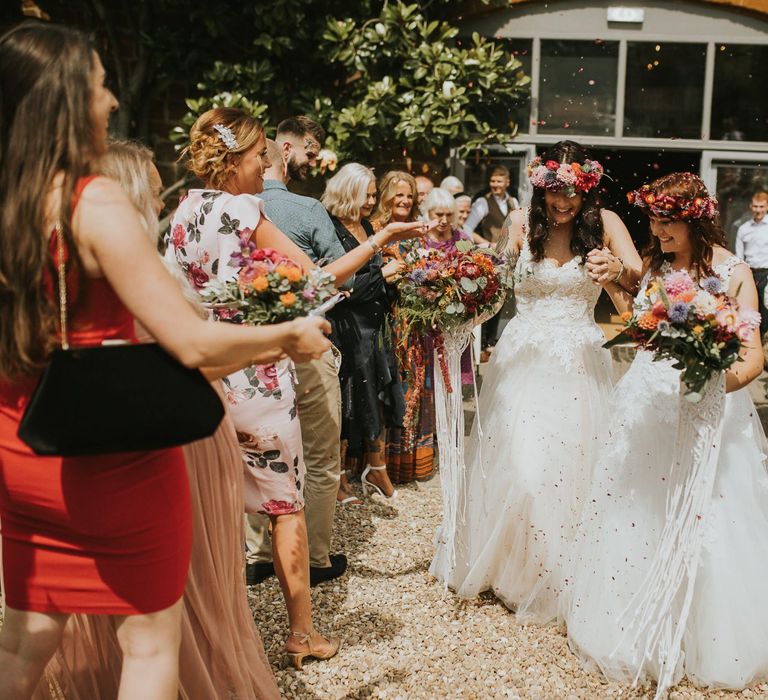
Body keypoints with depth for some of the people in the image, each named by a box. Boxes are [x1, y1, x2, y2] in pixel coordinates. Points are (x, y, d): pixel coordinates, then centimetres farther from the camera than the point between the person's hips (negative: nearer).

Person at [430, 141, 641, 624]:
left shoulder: (603, 222, 0)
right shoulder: (522, 222, 3)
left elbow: (640, 275, -13)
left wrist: (619, 270, -35)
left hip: (578, 362, 0)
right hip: (523, 359, 1)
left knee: (570, 464, -1)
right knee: (514, 461, -2)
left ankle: (557, 575, 20)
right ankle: (500, 561, 23)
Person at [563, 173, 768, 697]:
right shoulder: (655, 263, 7)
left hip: (707, 408, -4)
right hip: (648, 403, 4)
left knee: (702, 522, 1)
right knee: (637, 515, 8)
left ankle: (703, 641, 22)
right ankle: (641, 632, 26)